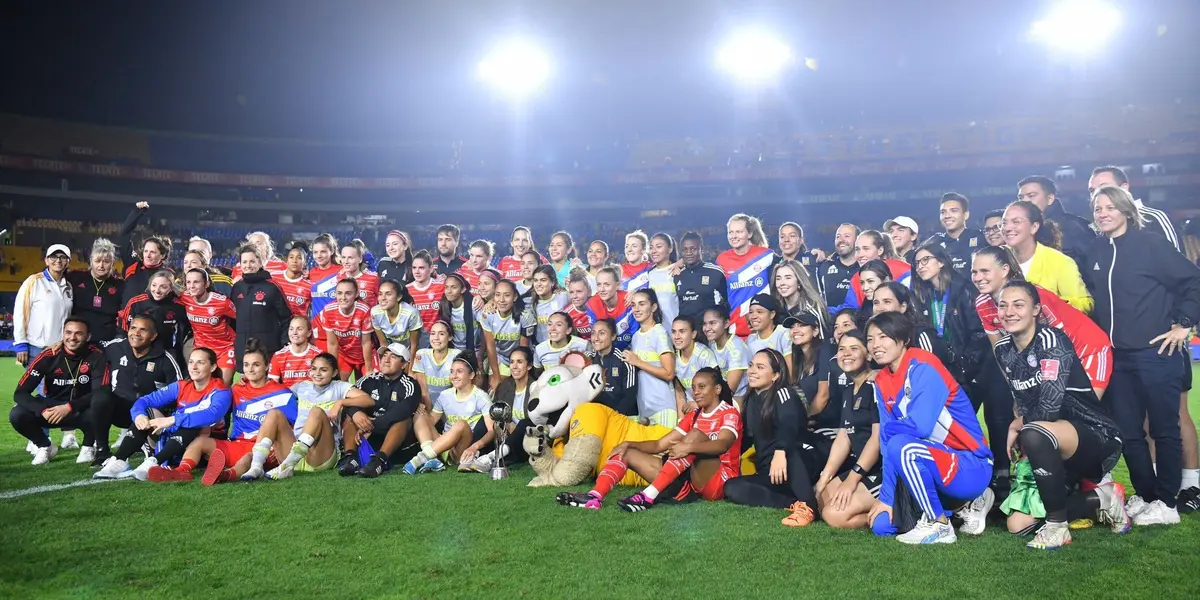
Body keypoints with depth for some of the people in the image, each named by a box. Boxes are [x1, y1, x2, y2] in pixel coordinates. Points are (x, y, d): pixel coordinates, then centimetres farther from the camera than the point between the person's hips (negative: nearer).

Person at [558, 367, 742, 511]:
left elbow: (722, 445, -25)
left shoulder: (730, 413, -3)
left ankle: (648, 496, -40)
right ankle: (594, 496, -29)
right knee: (626, 452, -1)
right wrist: (629, 444, -3)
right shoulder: (693, 416, 18)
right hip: (689, 479, 7)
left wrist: (689, 447, -41)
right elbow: (659, 445, 12)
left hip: (717, 482, -7)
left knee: (696, 434, -32)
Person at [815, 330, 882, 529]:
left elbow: (878, 437, -18)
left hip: (884, 471, -10)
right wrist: (824, 478, 4)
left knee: (835, 514, -20)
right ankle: (873, 508, 6)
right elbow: (843, 438, 12)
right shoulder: (848, 390, 14)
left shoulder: (877, 385, -13)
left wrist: (852, 479, -19)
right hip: (859, 467, 10)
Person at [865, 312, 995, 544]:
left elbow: (920, 425, -31)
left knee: (901, 446, -33)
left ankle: (939, 525, -13)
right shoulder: (882, 382, 4)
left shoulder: (923, 367, -18)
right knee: (881, 525, 2)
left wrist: (887, 427, -10)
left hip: (970, 468, -8)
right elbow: (887, 444, 1)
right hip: (935, 462, 8)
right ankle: (965, 503, 17)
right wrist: (886, 497, -5)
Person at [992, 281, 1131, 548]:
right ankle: (1100, 500, 17)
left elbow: (1049, 407, -25)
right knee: (1017, 524, -2)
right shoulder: (1003, 350, 4)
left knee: (1033, 433, -39)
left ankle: (1057, 527, -22)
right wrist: (1019, 427, -6)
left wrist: (1017, 426, -9)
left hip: (1097, 436, -8)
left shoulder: (1051, 340, -17)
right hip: (1056, 446, 8)